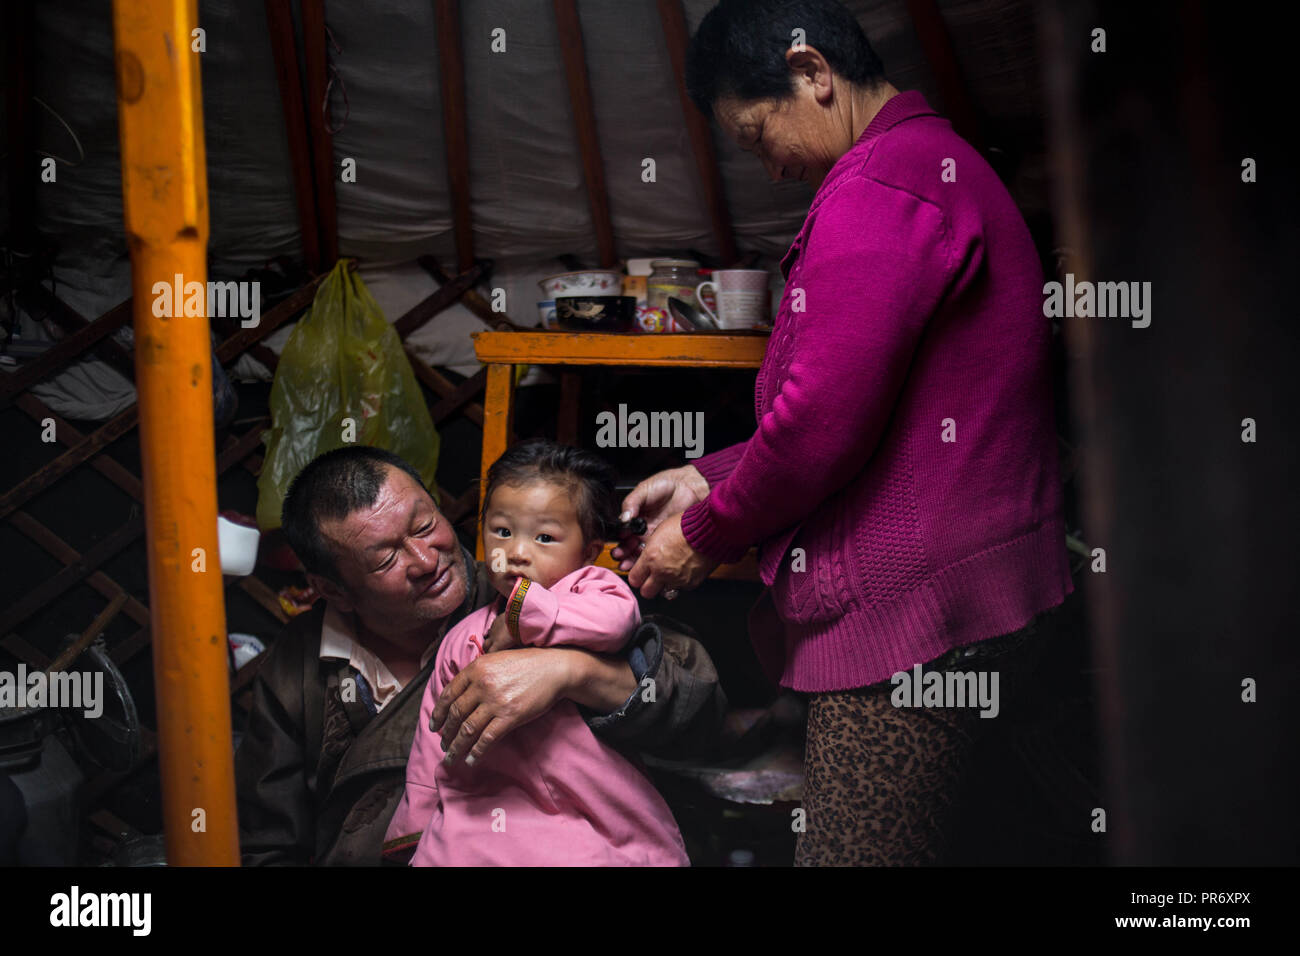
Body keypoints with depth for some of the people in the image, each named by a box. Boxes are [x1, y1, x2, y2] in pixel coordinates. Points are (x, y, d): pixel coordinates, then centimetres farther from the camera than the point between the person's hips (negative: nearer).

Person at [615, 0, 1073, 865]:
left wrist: (705, 535, -3)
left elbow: (824, 421, -19)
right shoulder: (939, 163, 21)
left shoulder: (880, 189, -14)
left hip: (913, 616, -11)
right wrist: (709, 478, 18)